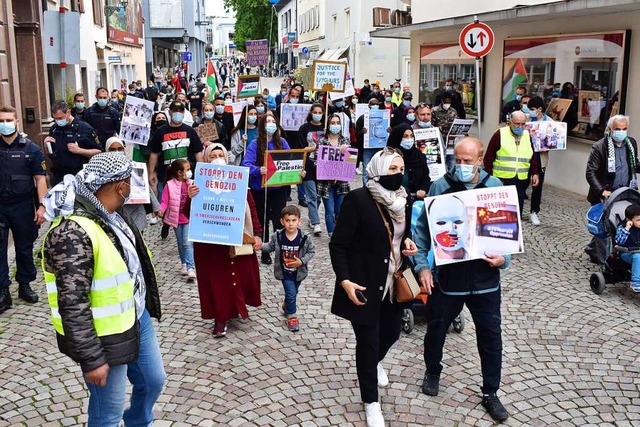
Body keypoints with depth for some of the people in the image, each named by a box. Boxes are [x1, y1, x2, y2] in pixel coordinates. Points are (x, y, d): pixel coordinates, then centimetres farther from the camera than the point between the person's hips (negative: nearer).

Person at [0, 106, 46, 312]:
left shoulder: (30, 148, -3)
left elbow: (40, 179, -4)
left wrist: (42, 206, -13)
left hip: (22, 206, -1)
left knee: (24, 248, 11)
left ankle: (25, 285, 26)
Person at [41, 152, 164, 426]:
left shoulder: (109, 215, 2)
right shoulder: (73, 233, -28)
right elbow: (72, 304, -28)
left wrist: (144, 306, 24)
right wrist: (92, 359, -25)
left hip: (137, 317, 9)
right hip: (106, 336, -9)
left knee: (153, 380, 24)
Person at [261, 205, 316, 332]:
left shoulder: (305, 238, -19)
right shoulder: (277, 236, -15)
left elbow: (311, 251, -7)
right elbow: (270, 246, 1)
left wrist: (302, 261, -19)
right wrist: (260, 246, -17)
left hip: (299, 271, 1)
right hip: (284, 272, -1)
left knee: (293, 293, 21)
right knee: (291, 294, -6)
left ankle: (287, 306, 52)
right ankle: (291, 316, 16)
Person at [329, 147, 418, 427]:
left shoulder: (403, 200, 3)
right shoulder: (358, 199, -18)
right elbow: (338, 245, -17)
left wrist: (409, 244, -2)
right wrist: (344, 280, -27)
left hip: (393, 283, 7)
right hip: (363, 284, -6)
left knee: (391, 332, 20)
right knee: (367, 341, 2)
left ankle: (375, 362, 56)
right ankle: (371, 402, 22)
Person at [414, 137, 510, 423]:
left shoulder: (495, 187, -3)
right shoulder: (440, 186, -8)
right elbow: (422, 228, -3)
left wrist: (504, 258, -11)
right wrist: (423, 266, -10)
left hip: (485, 278, 1)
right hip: (446, 276, -1)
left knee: (490, 336, 9)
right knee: (436, 328, 17)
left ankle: (490, 393, 28)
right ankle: (432, 372, 45)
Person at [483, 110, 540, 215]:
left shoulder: (527, 136, 12)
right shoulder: (500, 134, -3)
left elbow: (533, 158, 18)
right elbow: (489, 157, -2)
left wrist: (535, 173, 5)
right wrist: (489, 177, -7)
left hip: (520, 181, 4)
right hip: (501, 180, -4)